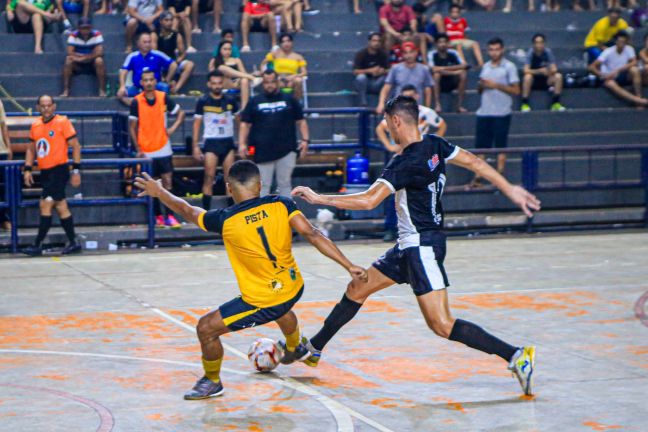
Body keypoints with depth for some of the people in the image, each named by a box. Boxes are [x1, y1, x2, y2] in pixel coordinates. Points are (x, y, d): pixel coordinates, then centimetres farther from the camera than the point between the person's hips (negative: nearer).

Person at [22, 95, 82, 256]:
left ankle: (37, 245, -8)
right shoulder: (35, 125, 10)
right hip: (45, 171, 7)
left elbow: (75, 146, -8)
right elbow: (31, 149, 18)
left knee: (45, 204, -11)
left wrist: (76, 170, -12)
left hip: (59, 169, -7)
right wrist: (27, 169, 6)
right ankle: (73, 243, 18)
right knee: (60, 207, 11)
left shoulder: (62, 122, -8)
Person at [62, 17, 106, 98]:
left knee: (99, 60, -32)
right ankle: (65, 90, -27)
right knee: (68, 59, -28)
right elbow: (70, 53, -18)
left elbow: (99, 53, -20)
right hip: (78, 66, 1)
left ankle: (102, 90, -28)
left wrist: (83, 57, -28)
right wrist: (90, 55, -21)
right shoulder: (73, 36, -8)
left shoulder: (97, 35, -10)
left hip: (93, 64, -1)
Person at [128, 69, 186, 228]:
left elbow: (180, 113, 11)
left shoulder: (164, 97, 0)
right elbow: (132, 127, -1)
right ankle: (158, 216, 13)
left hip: (163, 148, 1)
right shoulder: (136, 102, -5)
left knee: (168, 182, -4)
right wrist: (138, 149, -6)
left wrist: (173, 128, -6)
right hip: (146, 152, -1)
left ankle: (169, 216, -3)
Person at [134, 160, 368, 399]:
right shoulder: (281, 205, -11)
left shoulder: (225, 220, -17)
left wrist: (159, 191, 17)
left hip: (262, 303, -6)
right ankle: (295, 348, 70)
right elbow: (313, 235, -16)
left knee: (206, 328, 9)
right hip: (294, 289, 6)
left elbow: (187, 210, 0)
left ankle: (212, 382, 27)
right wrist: (349, 265, -14)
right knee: (281, 308, 42)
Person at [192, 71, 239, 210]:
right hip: (211, 142, -2)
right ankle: (206, 211, -5)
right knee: (209, 177, -8)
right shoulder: (203, 102, -1)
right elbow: (197, 124, 2)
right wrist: (195, 146, -3)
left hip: (228, 141, 2)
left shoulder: (230, 101, 5)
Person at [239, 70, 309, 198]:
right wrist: (242, 144, -5)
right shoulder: (254, 102, 8)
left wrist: (305, 140, -3)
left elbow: (301, 121, 9)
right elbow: (245, 124, 7)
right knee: (263, 185, 2)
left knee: (285, 184, 7)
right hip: (263, 151, 0)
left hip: (286, 150, 0)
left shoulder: (289, 100, 8)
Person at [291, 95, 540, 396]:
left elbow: (368, 201, -30)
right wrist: (511, 190, 18)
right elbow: (475, 163, 9)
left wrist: (318, 199, -23)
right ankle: (313, 349, 31)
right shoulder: (434, 145, 2)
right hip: (409, 246, 10)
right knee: (357, 289, 18)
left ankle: (515, 356, -15)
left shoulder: (404, 163, -22)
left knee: (442, 325, -13)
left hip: (422, 248, -10)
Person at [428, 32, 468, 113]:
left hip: (451, 84, 3)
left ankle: (460, 105, -19)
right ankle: (437, 105, -28)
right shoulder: (432, 54, -10)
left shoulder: (453, 53, -2)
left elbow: (464, 65, -15)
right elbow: (433, 69, -27)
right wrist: (453, 72, -25)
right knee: (437, 73, -32)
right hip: (438, 85, -3)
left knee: (463, 73, -23)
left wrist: (445, 68, -24)